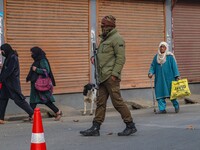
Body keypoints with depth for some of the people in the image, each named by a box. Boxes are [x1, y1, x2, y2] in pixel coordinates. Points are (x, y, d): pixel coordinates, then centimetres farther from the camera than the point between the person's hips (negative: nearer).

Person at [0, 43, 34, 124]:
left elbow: (8, 71, -19)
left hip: (13, 83, -10)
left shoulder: (13, 58, -15)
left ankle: (32, 114, 1)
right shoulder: (8, 58, 14)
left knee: (19, 100, -7)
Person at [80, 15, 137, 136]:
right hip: (103, 76, 9)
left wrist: (114, 74, -20)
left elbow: (120, 58, -16)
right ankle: (95, 128, 9)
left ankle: (130, 126, 2)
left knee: (117, 101, -7)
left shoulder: (117, 39, -9)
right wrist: (94, 57, 11)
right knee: (100, 102, 8)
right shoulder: (105, 39, 21)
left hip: (111, 77, -9)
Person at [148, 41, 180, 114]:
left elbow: (174, 66, -2)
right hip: (159, 79, 4)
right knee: (159, 93, -2)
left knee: (171, 92, -1)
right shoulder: (156, 57, 11)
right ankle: (162, 109, 1)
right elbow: (153, 66, 13)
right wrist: (150, 73, -5)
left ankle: (176, 106, 20)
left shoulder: (170, 56, 0)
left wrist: (177, 75, -8)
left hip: (168, 78, -4)